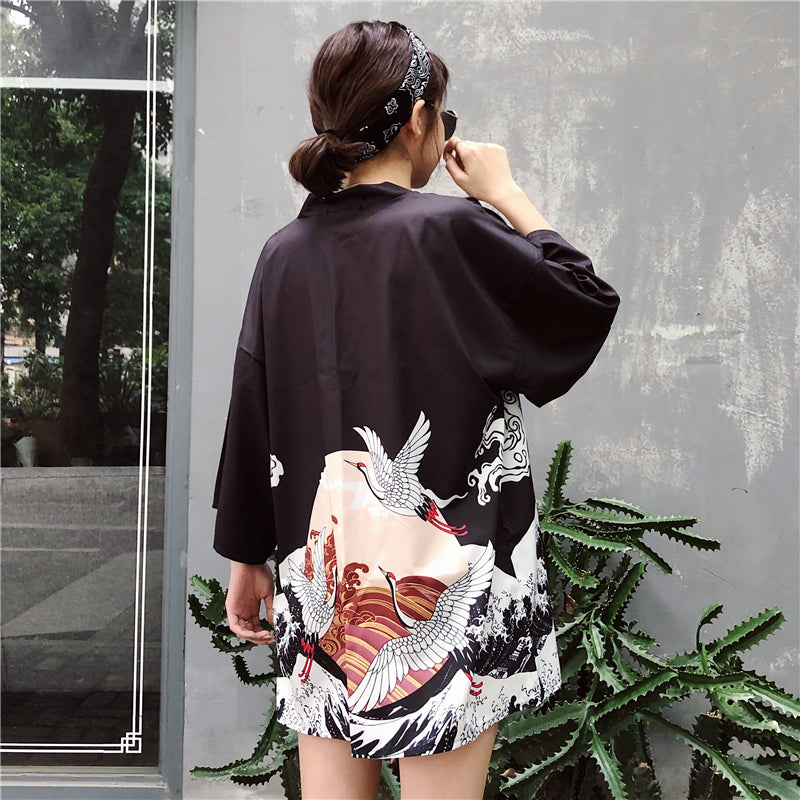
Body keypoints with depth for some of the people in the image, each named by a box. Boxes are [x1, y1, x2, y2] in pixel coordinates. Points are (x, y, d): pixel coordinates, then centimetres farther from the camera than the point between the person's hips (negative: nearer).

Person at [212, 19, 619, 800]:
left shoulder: (285, 253, 4)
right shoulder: (453, 231, -12)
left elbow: (249, 419, 8)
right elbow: (589, 301, 0)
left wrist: (246, 560, 18)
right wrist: (506, 193, 8)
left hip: (320, 578, 6)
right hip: (442, 584, -5)